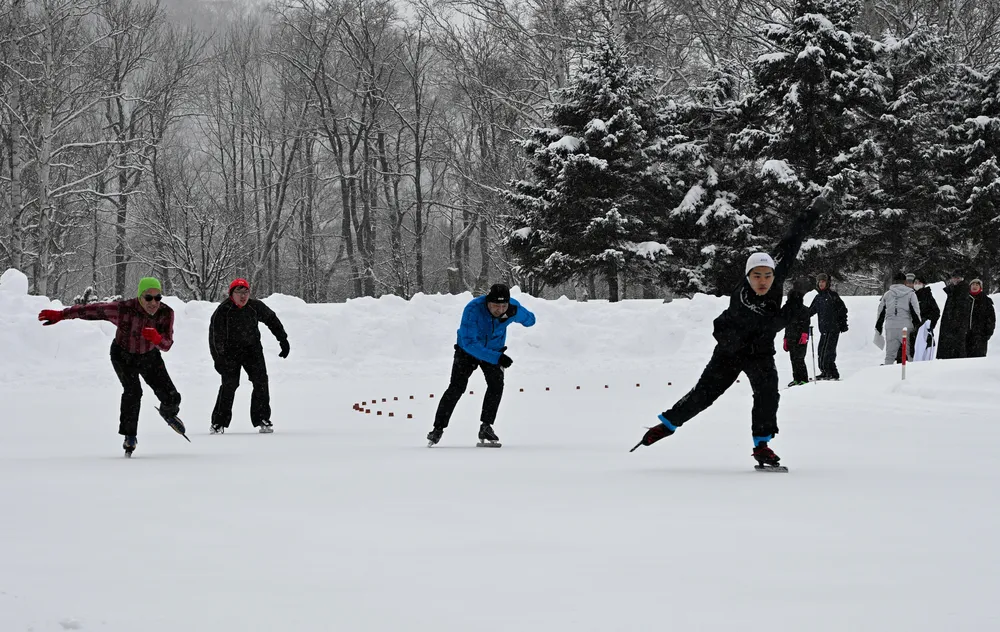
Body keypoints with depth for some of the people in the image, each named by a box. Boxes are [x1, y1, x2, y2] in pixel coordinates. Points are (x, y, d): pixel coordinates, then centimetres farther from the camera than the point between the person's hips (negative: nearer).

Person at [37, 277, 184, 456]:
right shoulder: (123, 309, -33)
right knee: (133, 391, -25)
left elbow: (167, 345, -26)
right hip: (124, 355, -2)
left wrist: (157, 339, -50)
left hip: (150, 356, 2)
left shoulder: (166, 313, -26)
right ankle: (129, 436, -7)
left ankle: (168, 413, 36)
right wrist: (60, 315, -22)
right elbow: (93, 310, -24)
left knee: (172, 398, -2)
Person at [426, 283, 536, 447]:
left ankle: (486, 427, -8)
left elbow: (530, 320, -6)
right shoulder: (473, 309, -36)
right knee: (456, 388, -11)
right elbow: (469, 343, -38)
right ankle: (438, 428, 2)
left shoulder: (513, 307, -24)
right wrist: (497, 358, -45)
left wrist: (514, 314, -31)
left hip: (494, 350, 3)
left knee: (496, 384, -19)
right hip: (467, 349, -3)